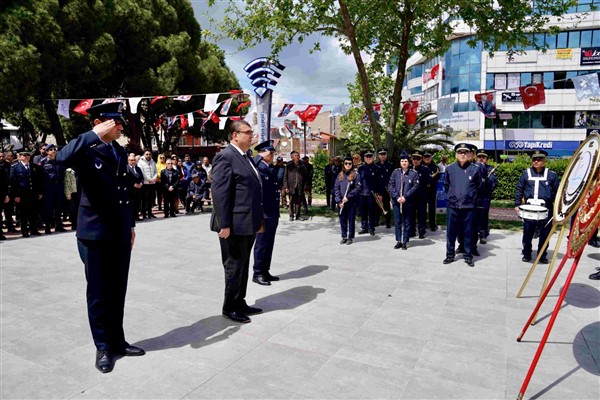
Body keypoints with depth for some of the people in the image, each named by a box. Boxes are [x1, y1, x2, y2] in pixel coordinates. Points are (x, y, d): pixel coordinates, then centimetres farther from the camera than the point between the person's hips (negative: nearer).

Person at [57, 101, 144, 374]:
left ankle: (117, 342, 28)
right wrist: (95, 134, -27)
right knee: (98, 293, 6)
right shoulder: (86, 150, -8)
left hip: (120, 233, 6)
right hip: (95, 233, -6)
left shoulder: (120, 152, 12)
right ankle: (103, 347, 21)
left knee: (118, 291, 14)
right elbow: (63, 157, -33)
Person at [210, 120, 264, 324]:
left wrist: (257, 219, 18)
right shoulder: (225, 157, -13)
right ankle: (230, 308, 19)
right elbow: (219, 193, -20)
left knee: (243, 266, 17)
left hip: (248, 223, 9)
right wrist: (224, 224, -23)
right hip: (235, 225, -9)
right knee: (234, 267, 3)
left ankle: (240, 303, 30)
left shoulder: (246, 157, 16)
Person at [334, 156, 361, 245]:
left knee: (351, 220, 5)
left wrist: (348, 197, -15)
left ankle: (350, 237, 16)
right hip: (341, 203, 4)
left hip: (351, 202, -4)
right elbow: (336, 188, 5)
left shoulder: (356, 175, -3)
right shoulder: (340, 175, 8)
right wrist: (339, 201, -4)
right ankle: (344, 237, 22)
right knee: (342, 220, 10)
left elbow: (357, 188, -10)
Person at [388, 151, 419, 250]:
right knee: (397, 222, 9)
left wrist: (405, 197, -16)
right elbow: (390, 186, 1)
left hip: (408, 202, -2)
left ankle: (405, 242, 14)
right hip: (396, 201, 2)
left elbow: (415, 187, -8)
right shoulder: (395, 172, 3)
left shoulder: (414, 173, -2)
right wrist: (397, 197, -11)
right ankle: (398, 241, 19)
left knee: (406, 223, 6)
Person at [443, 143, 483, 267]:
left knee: (468, 232, 7)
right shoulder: (450, 168, 1)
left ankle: (468, 256, 19)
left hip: (469, 207, -1)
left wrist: (472, 197, 11)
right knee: (451, 232, 7)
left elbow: (479, 186, 9)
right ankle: (450, 255, 20)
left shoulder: (475, 169, -3)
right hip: (452, 206, 1)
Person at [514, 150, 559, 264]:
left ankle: (542, 255, 21)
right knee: (527, 233, 5)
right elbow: (519, 190, 8)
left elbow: (557, 192, 8)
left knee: (544, 234, 7)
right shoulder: (526, 173, 6)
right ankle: (526, 254, 19)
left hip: (546, 209, 0)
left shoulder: (552, 175, 4)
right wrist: (517, 204, 3)